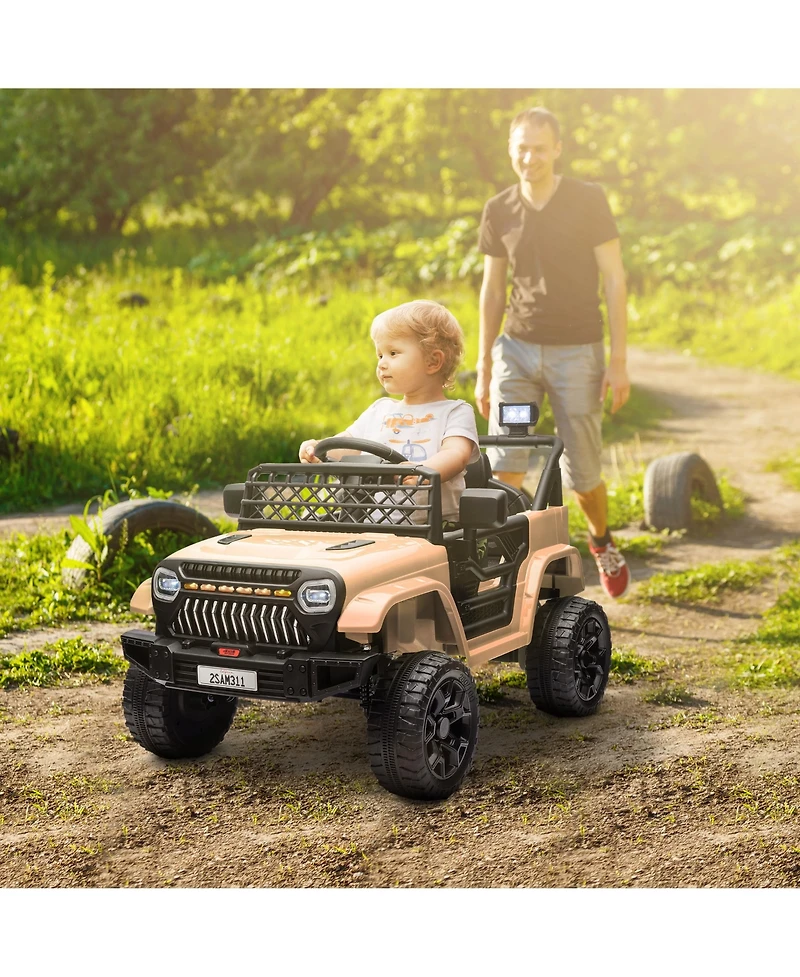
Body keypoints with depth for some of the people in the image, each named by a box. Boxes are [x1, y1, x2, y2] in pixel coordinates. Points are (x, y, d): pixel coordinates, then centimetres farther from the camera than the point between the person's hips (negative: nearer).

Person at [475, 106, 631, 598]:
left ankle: (602, 539, 37)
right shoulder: (499, 212, 3)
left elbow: (614, 280, -6)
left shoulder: (589, 201, -7)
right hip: (518, 349, 3)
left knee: (582, 473, 5)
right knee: (505, 463, -13)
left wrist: (619, 360, -11)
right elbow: (492, 290, 11)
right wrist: (484, 368, 10)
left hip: (577, 353, -2)